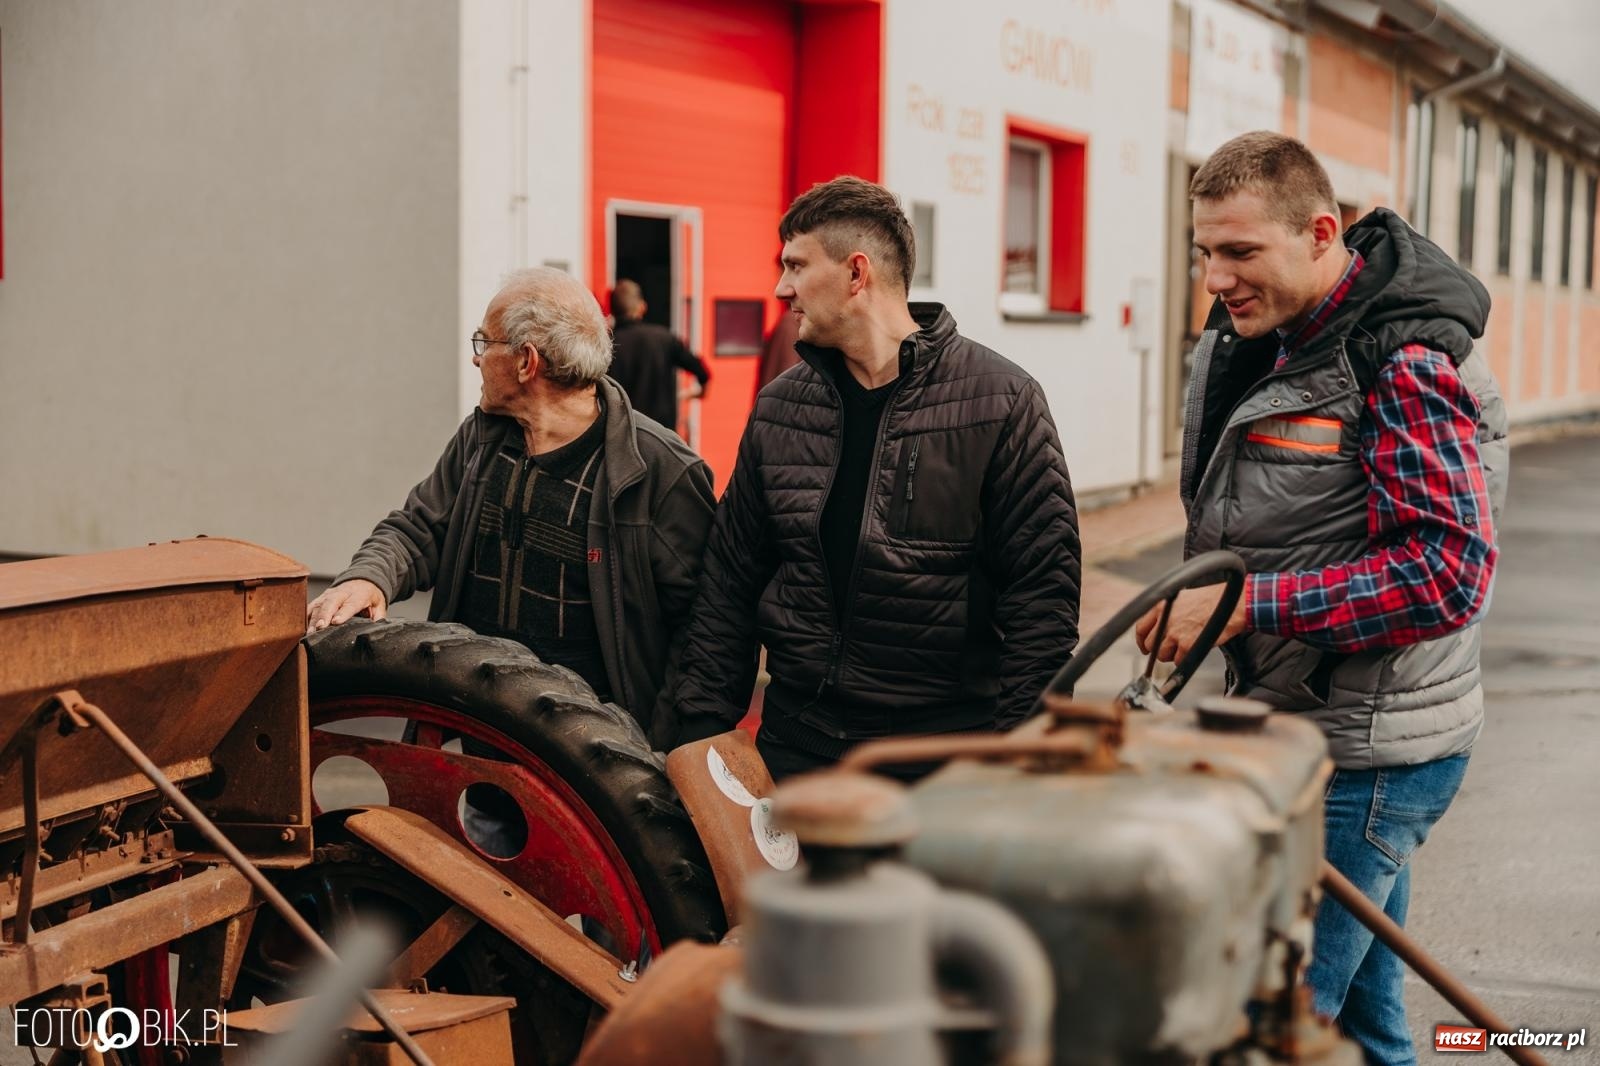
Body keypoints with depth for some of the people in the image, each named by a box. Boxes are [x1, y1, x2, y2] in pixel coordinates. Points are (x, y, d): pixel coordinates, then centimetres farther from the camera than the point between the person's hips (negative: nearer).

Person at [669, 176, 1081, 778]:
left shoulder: (1001, 401, -8)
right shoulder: (778, 408, 7)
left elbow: (1044, 589, -9)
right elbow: (730, 581, 12)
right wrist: (703, 736, 6)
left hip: (946, 749, -4)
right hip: (796, 742, 4)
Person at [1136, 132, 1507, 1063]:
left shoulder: (1407, 365, -20)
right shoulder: (1263, 341, 8)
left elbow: (1448, 573, -27)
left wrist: (1246, 604, -27)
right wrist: (1193, 605, 6)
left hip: (1365, 756, -9)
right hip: (1305, 728, 9)